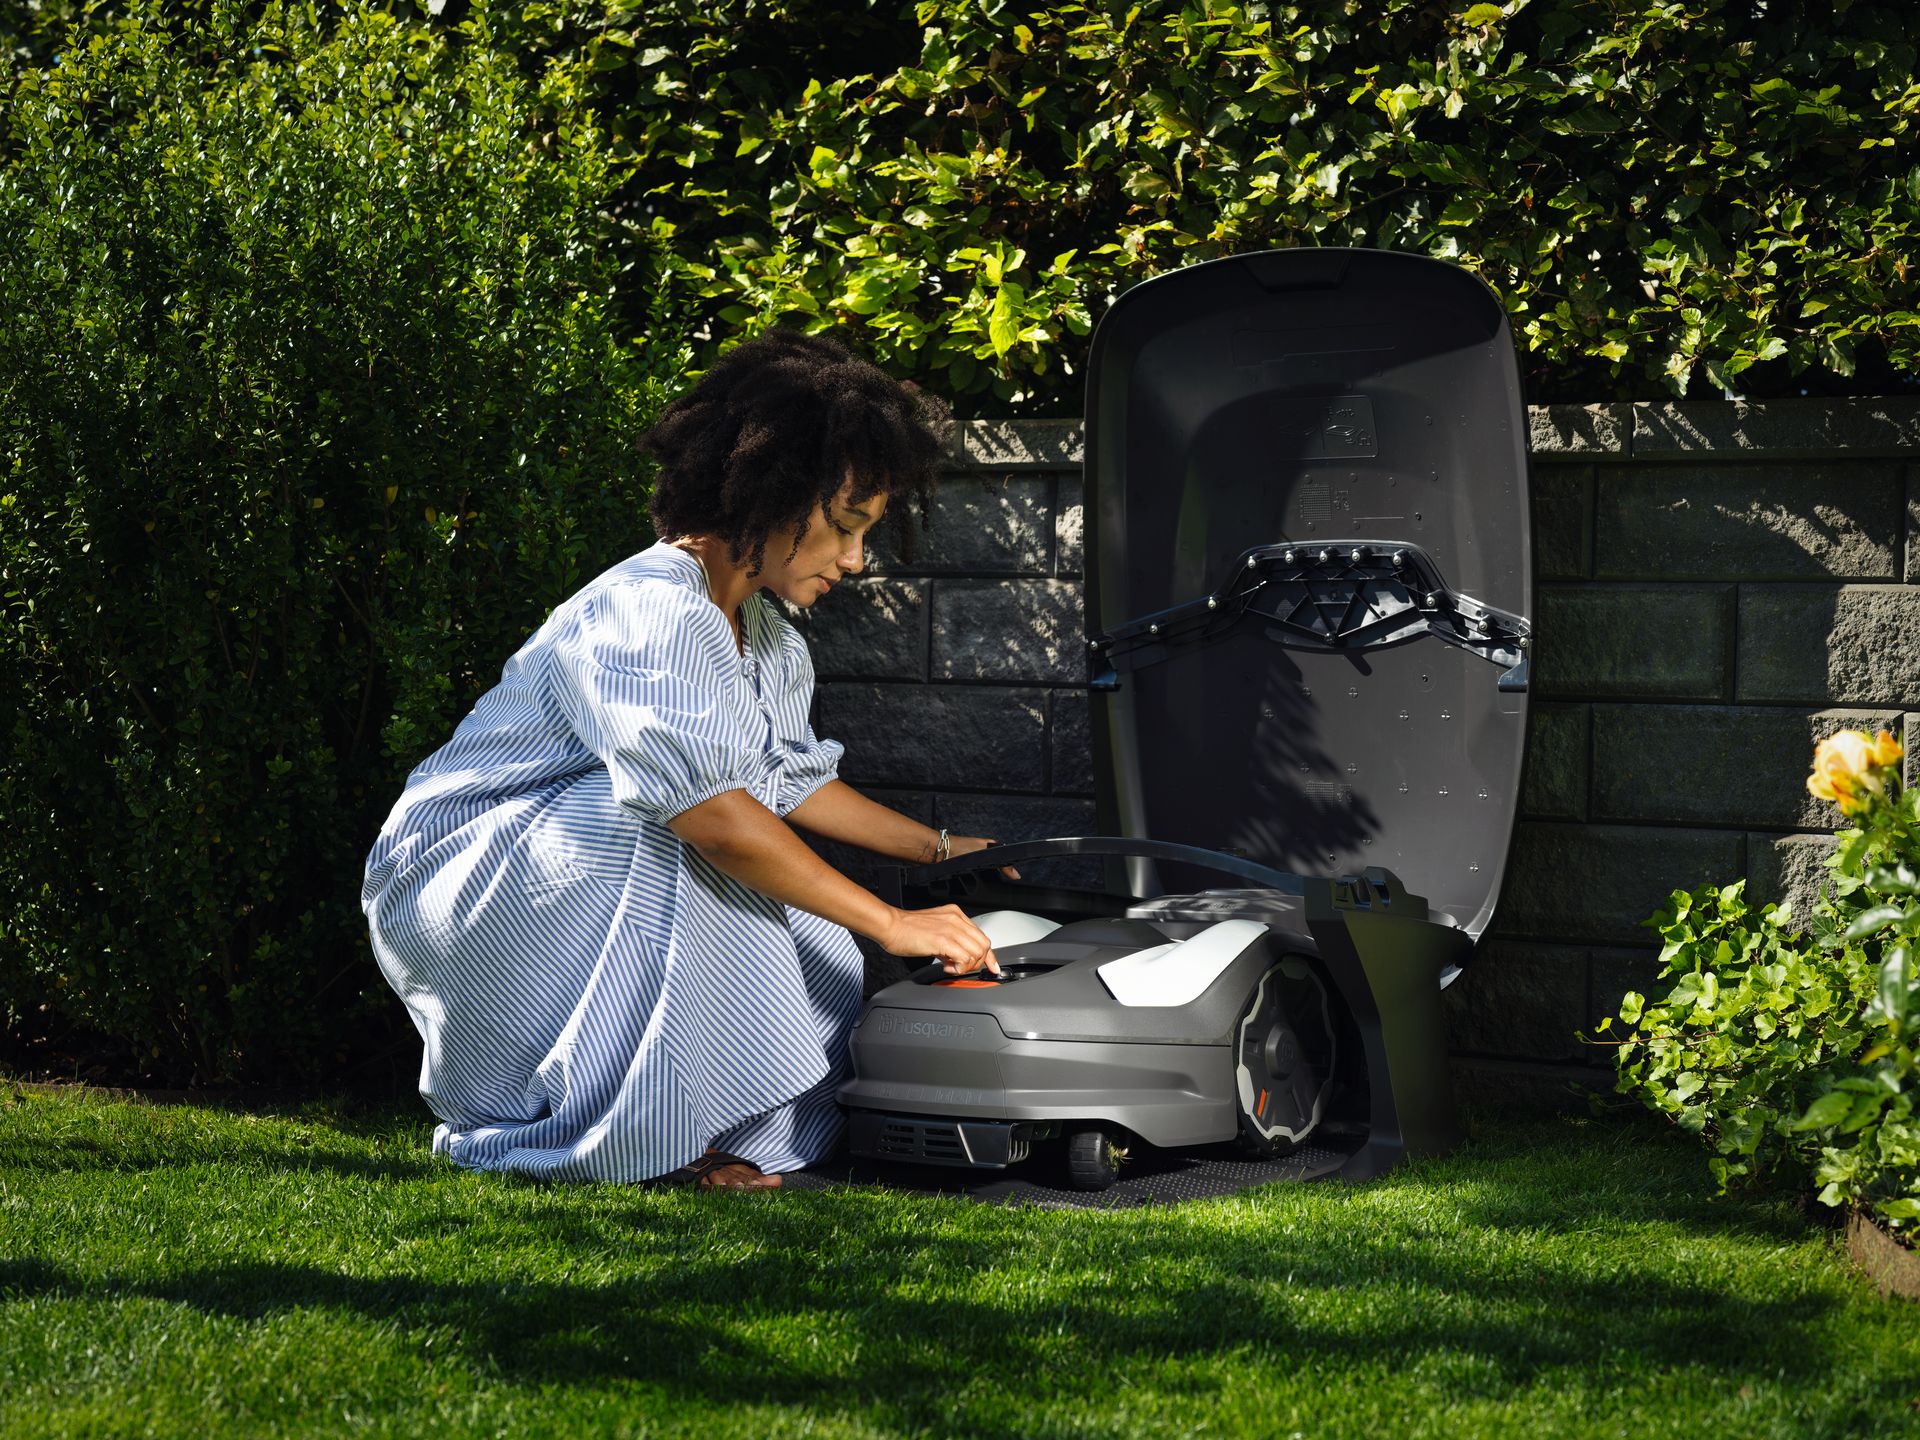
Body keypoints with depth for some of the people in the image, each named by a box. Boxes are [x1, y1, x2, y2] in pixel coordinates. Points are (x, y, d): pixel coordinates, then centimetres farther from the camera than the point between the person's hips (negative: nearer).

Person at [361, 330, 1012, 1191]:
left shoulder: (764, 636, 5)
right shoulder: (648, 613, -27)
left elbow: (791, 780, 19)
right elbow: (715, 814, -35)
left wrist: (936, 849, 15)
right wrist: (894, 924, -33)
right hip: (456, 873, -9)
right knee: (660, 820, -33)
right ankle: (652, 1140, -25)